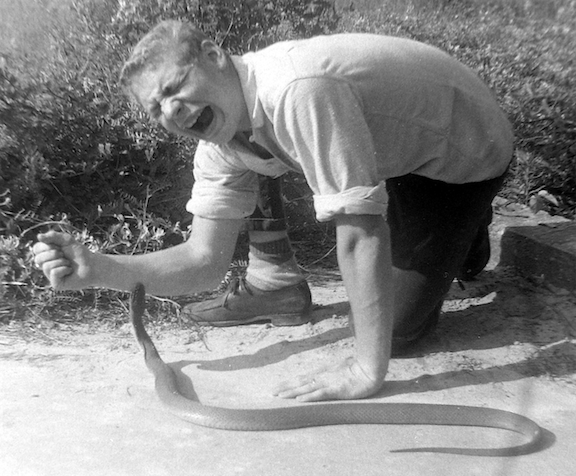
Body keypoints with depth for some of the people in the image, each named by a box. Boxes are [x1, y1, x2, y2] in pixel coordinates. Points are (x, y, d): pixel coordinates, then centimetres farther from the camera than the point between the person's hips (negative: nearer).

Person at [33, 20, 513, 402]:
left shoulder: (298, 92, -39)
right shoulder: (218, 144, -12)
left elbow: (362, 231, -38)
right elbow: (206, 261, -13)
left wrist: (368, 371, -33)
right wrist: (97, 268, -25)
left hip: (469, 145, -6)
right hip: (401, 151, 6)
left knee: (401, 322, -7)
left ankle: (469, 232, 16)